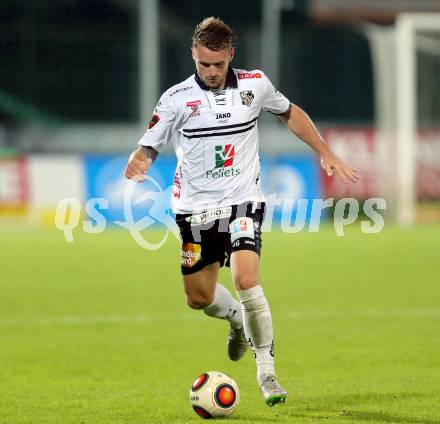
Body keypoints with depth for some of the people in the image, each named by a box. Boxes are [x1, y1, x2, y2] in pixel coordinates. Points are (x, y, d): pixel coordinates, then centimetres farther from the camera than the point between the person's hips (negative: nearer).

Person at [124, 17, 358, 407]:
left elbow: (289, 113, 17)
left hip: (243, 202, -2)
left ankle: (266, 368, -10)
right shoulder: (177, 99, -7)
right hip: (196, 209, 2)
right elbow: (148, 147, -4)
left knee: (246, 279, -23)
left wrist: (325, 153, 15)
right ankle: (236, 318, 46)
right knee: (198, 297, 9)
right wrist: (137, 164, -28)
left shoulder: (255, 84, -2)